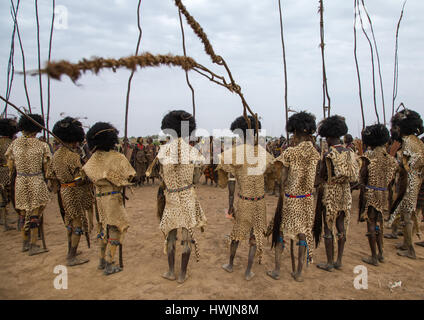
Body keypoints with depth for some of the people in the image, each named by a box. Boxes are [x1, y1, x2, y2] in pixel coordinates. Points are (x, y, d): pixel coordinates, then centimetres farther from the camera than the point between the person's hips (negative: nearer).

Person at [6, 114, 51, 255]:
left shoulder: (14, 144, 0)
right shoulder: (42, 145, -10)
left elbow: (10, 166, 4)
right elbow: (46, 168, -7)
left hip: (20, 182, 4)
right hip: (37, 182, -4)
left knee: (24, 212, 18)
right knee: (35, 214, 5)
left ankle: (25, 243, 31)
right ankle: (33, 246, 12)